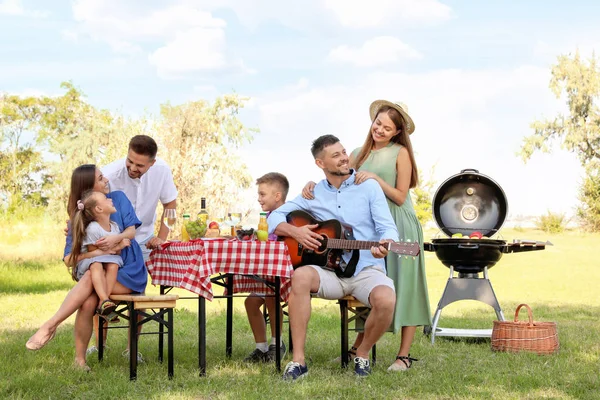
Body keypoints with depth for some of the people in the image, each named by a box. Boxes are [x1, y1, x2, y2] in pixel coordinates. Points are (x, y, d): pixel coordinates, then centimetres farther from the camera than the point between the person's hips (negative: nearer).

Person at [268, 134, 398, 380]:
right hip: (330, 271, 2)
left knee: (386, 300, -34)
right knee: (300, 276, -32)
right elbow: (274, 218, 13)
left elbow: (388, 227, -6)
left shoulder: (369, 186, 3)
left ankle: (362, 354, -2)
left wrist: (385, 244, -30)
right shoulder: (314, 194, 10)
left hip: (366, 269, -2)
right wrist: (295, 231, -8)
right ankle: (298, 360, -26)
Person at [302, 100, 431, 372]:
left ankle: (404, 356, 0)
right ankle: (358, 349, 16)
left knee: (402, 287, -3)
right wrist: (313, 184, -13)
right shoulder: (360, 154, 12)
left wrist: (376, 179, -15)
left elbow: (401, 197, -5)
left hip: (398, 227, -5)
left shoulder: (400, 153, -1)